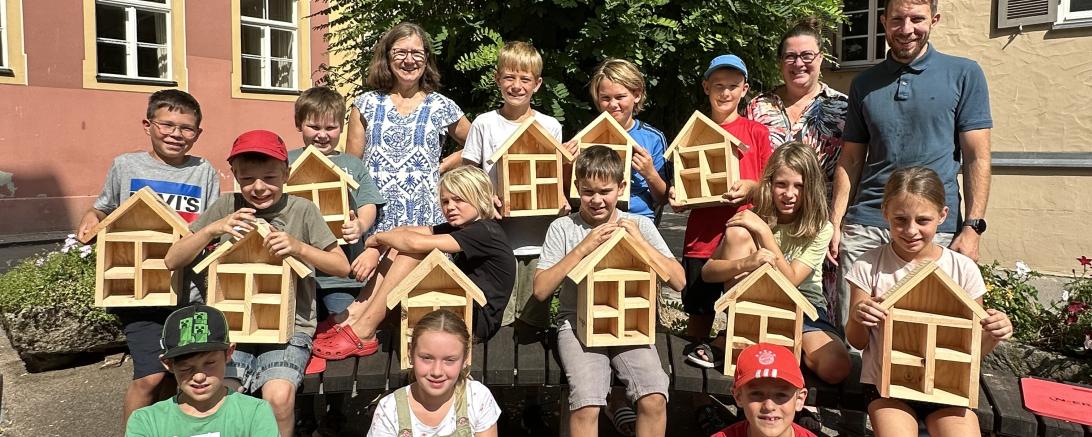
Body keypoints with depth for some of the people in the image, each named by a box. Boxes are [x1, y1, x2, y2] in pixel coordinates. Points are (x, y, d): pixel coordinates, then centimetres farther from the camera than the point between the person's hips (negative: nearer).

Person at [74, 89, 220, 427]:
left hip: (188, 291, 2)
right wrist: (89, 224, -4)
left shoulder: (204, 172, 5)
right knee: (151, 376, -11)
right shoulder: (125, 166, 4)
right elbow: (101, 211, 17)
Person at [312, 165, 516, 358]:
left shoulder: (485, 232, -16)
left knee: (412, 250, -21)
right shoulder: (461, 227, 13)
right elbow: (405, 232, 5)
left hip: (479, 321, -9)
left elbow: (416, 243, -25)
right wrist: (373, 251, -13)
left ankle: (362, 333, -19)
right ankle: (353, 317, -5)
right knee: (399, 247, 2)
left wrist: (377, 238, -8)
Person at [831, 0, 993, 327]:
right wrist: (835, 223, 6)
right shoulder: (864, 84, 12)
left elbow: (977, 157, 1)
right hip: (865, 226, 2)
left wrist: (972, 227, -8)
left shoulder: (964, 75, 4)